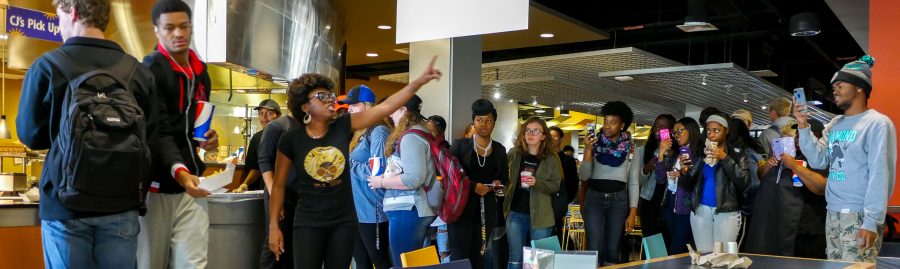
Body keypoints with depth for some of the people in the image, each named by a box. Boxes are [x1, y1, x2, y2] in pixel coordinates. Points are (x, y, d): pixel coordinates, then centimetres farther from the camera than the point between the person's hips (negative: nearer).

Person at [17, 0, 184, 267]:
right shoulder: (138, 71, -1)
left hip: (66, 204, -1)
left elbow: (31, 135, 4)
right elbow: (152, 140, 1)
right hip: (121, 206, 2)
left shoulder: (47, 65, -5)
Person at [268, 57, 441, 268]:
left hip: (344, 222, 3)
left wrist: (420, 81, -19)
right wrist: (274, 226, -3)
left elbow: (386, 107, -11)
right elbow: (278, 185, 1)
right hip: (308, 224, -2)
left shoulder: (342, 127, -4)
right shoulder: (290, 140, -8)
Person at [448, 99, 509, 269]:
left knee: (478, 255, 7)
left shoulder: (499, 149, 11)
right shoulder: (460, 145, 0)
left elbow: (504, 178, 18)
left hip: (487, 209, 3)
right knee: (459, 255, -6)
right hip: (462, 206, -3)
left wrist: (498, 183, -5)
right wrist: (473, 186, -17)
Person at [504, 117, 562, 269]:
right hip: (515, 213, 1)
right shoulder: (513, 154, 2)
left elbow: (556, 185, -5)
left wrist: (537, 182, -21)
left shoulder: (551, 158, -3)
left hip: (540, 215, -1)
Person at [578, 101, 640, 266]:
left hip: (619, 199, 1)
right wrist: (588, 150, -17)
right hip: (594, 198, 0)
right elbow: (584, 176, -4)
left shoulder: (631, 148, 2)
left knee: (612, 250, 4)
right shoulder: (595, 144, 2)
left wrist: (632, 213, -3)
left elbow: (634, 182, 4)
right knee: (594, 249, -7)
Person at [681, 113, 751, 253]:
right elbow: (690, 185, 12)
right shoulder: (700, 154, 12)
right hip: (700, 210, 3)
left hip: (727, 212, -3)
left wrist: (725, 158, -15)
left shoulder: (737, 154, 4)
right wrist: (685, 173, -10)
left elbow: (743, 181, -10)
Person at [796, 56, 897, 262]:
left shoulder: (877, 124, -8)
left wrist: (872, 221, -18)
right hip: (832, 214, 7)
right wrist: (803, 126, -2)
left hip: (860, 216, -7)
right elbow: (818, 161, 7)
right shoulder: (834, 125, 14)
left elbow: (880, 176, -13)